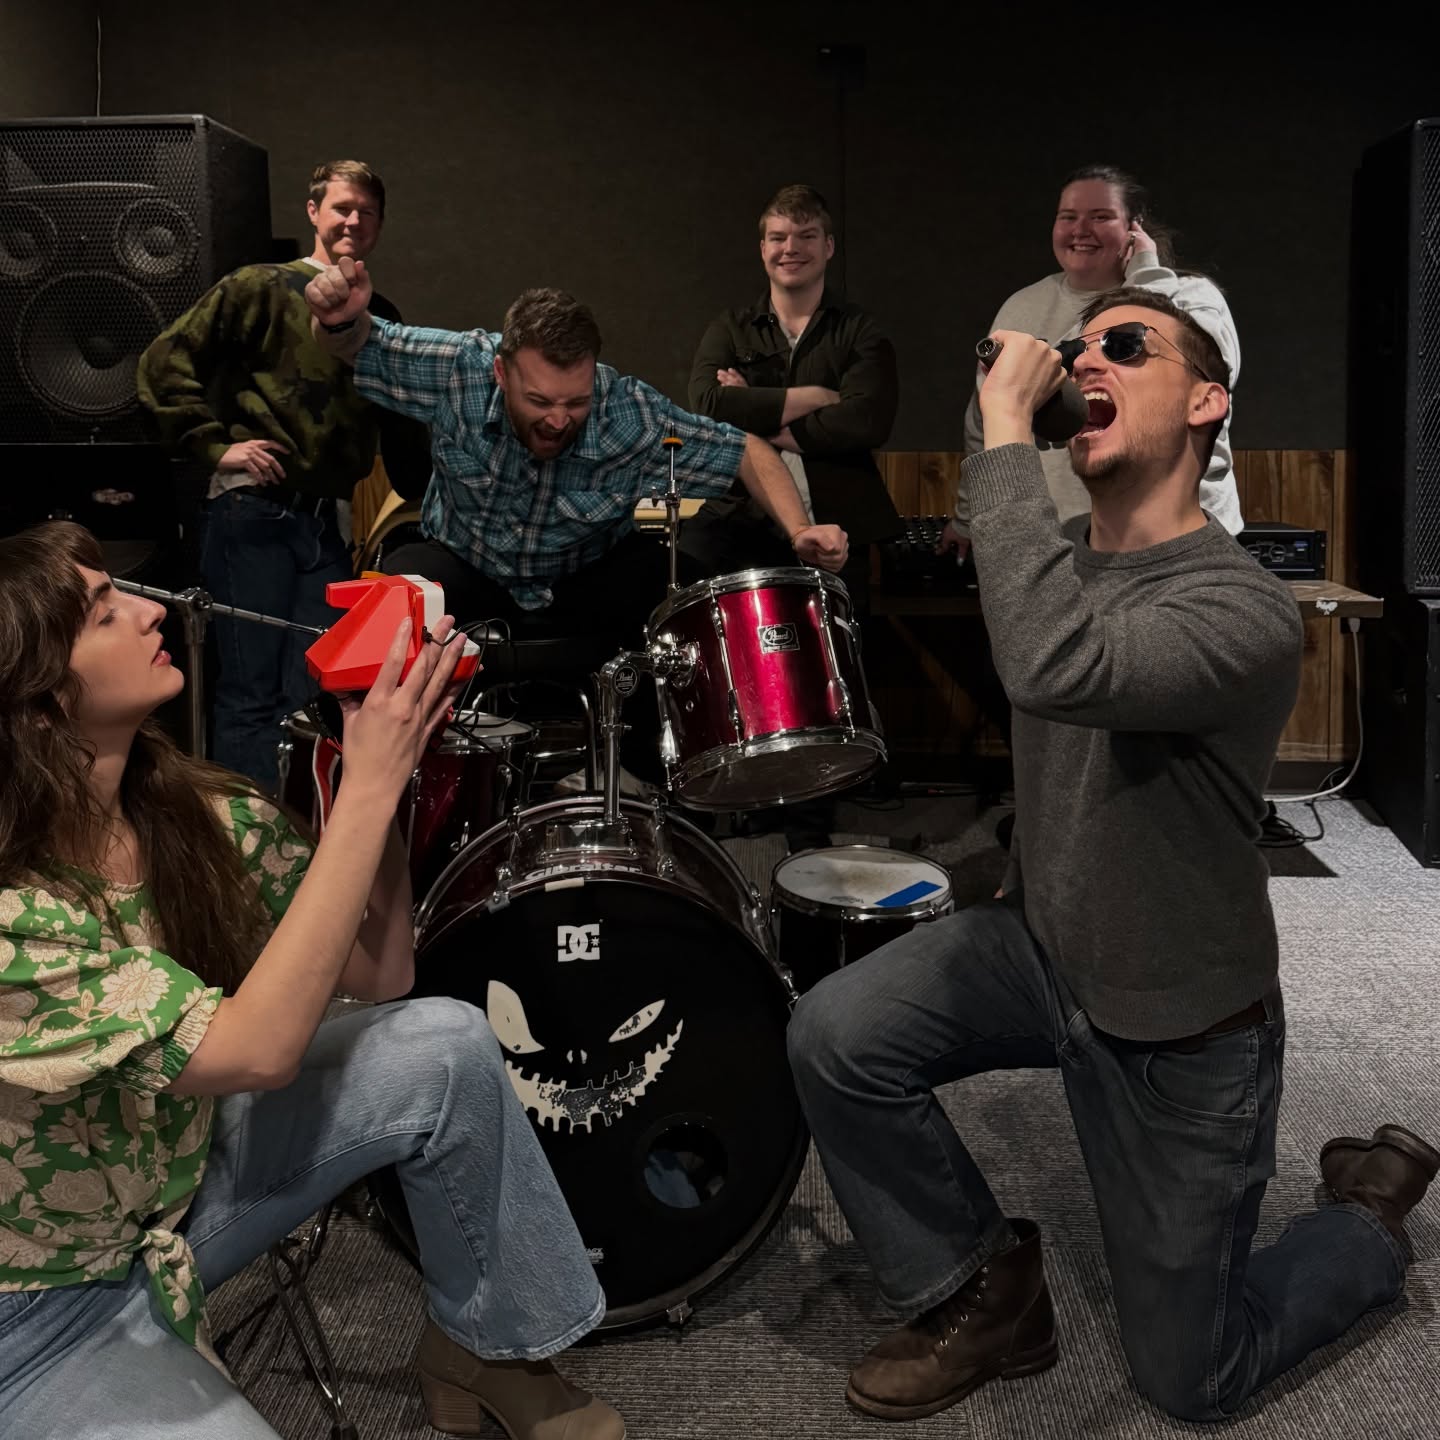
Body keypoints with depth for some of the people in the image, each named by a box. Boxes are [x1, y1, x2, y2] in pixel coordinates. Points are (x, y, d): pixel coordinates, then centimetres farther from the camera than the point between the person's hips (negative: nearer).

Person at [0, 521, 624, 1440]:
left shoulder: (189, 809, -12)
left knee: (446, 1045, -11)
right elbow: (256, 1051, -36)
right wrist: (368, 786, -35)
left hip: (179, 1178, 6)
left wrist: (385, 762, -21)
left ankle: (489, 1348, 9)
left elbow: (378, 976, -7)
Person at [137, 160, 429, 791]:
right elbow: (165, 361, -2)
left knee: (314, 694, 0)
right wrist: (215, 446, -8)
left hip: (330, 524, 5)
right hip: (253, 510, -4)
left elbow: (402, 431, 27)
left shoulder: (381, 320, 20)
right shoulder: (261, 289, 4)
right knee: (252, 690, -6)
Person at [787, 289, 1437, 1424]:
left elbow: (1055, 669, -49)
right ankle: (986, 1295, 5)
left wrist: (1004, 429, -42)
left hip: (1186, 1028, -6)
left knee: (1193, 1384, 7)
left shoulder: (1245, 610, -29)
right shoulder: (1060, 556, -3)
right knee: (836, 1038, -19)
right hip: (1043, 945, 6)